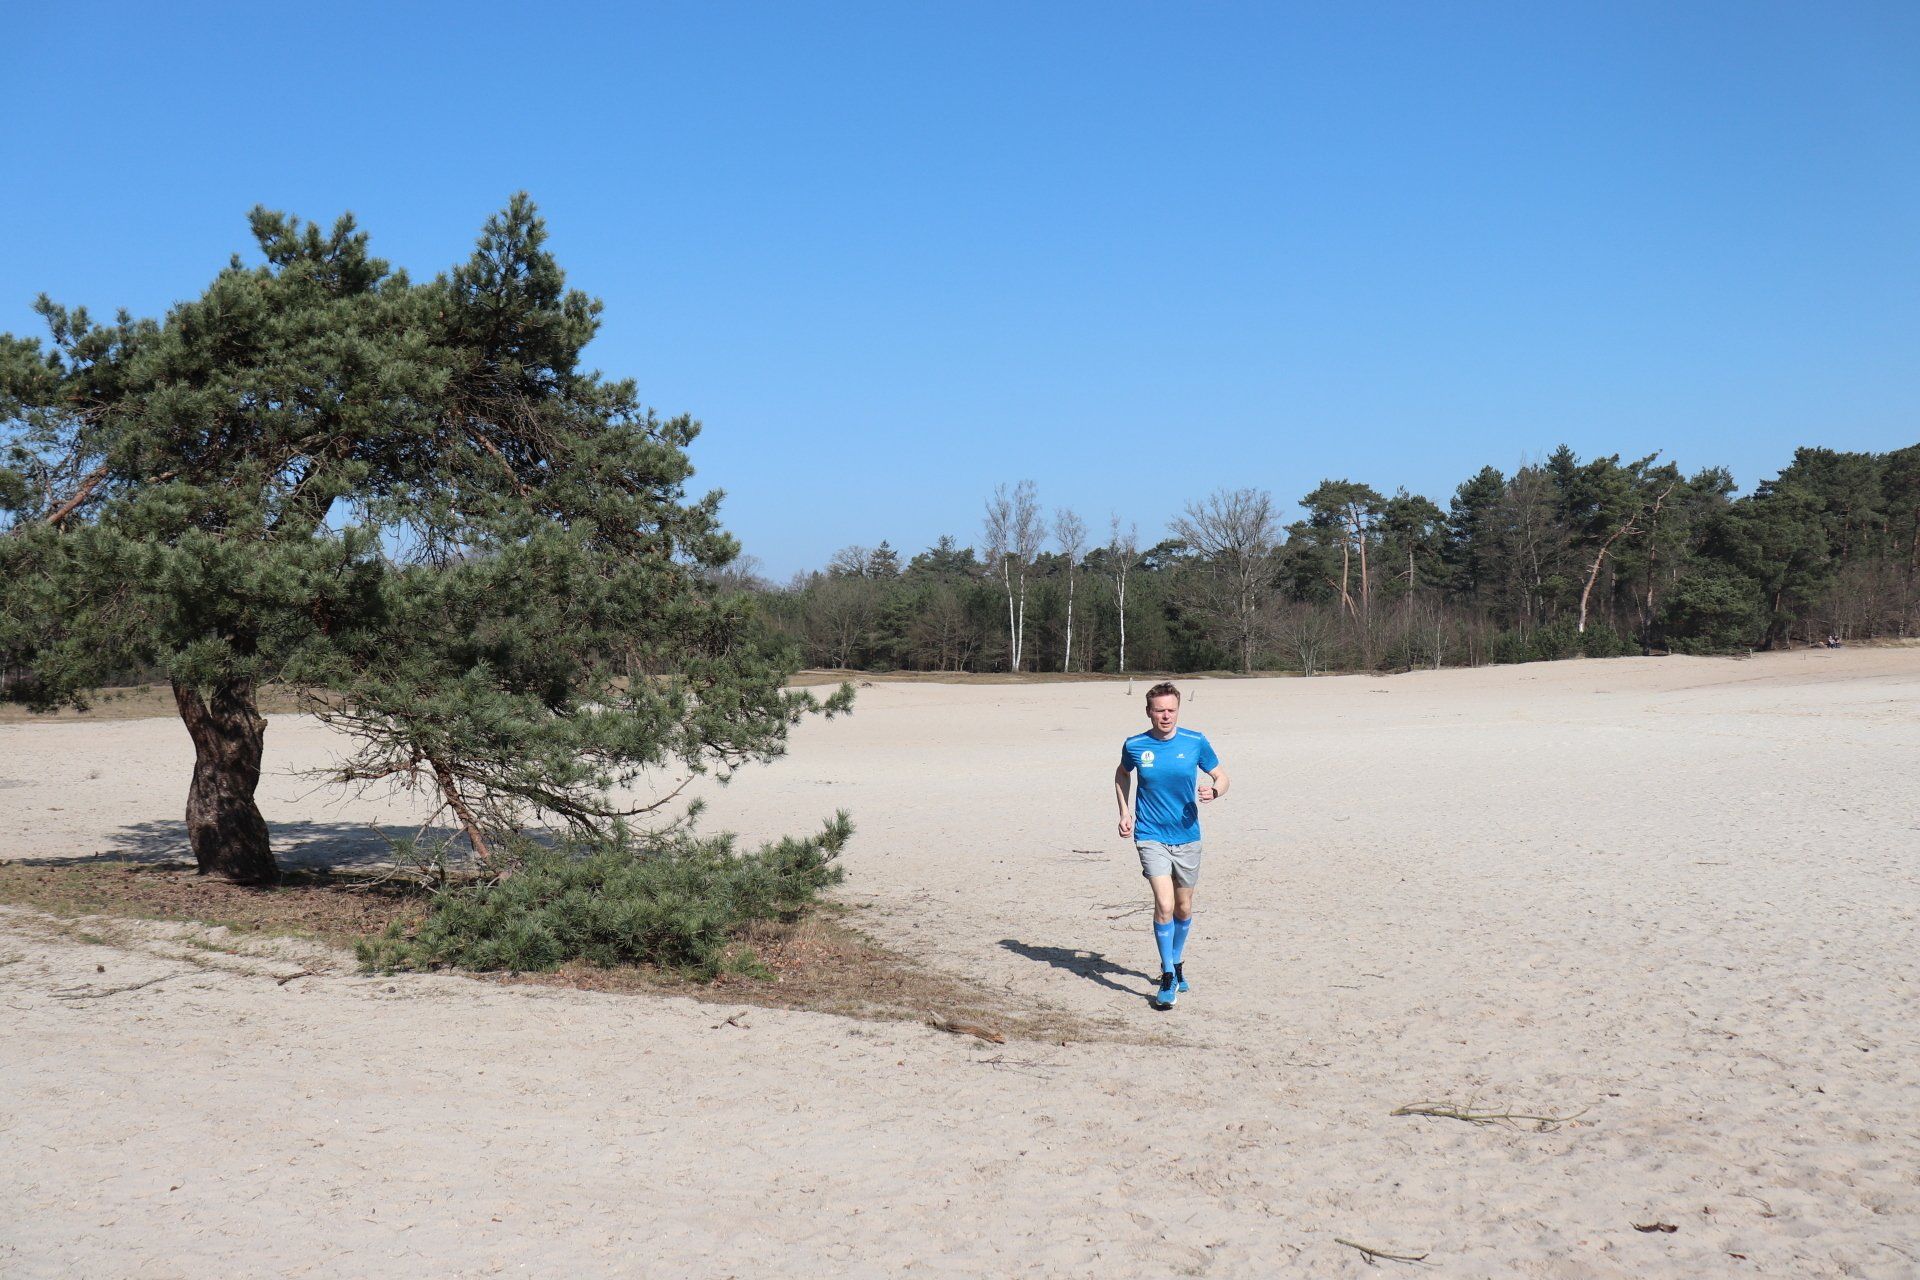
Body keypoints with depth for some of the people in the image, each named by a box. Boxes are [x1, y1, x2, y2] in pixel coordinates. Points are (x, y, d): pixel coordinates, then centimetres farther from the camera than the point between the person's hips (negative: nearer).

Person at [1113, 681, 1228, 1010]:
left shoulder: (1196, 742, -4)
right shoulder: (1134, 746, -4)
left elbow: (1221, 776, 6)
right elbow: (1122, 775, 17)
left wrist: (1213, 791, -17)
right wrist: (1125, 812, 7)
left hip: (1187, 836, 2)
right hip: (1150, 836, -2)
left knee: (1184, 909, 14)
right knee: (1164, 904, -16)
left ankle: (1176, 963, 39)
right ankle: (1168, 980, -4)